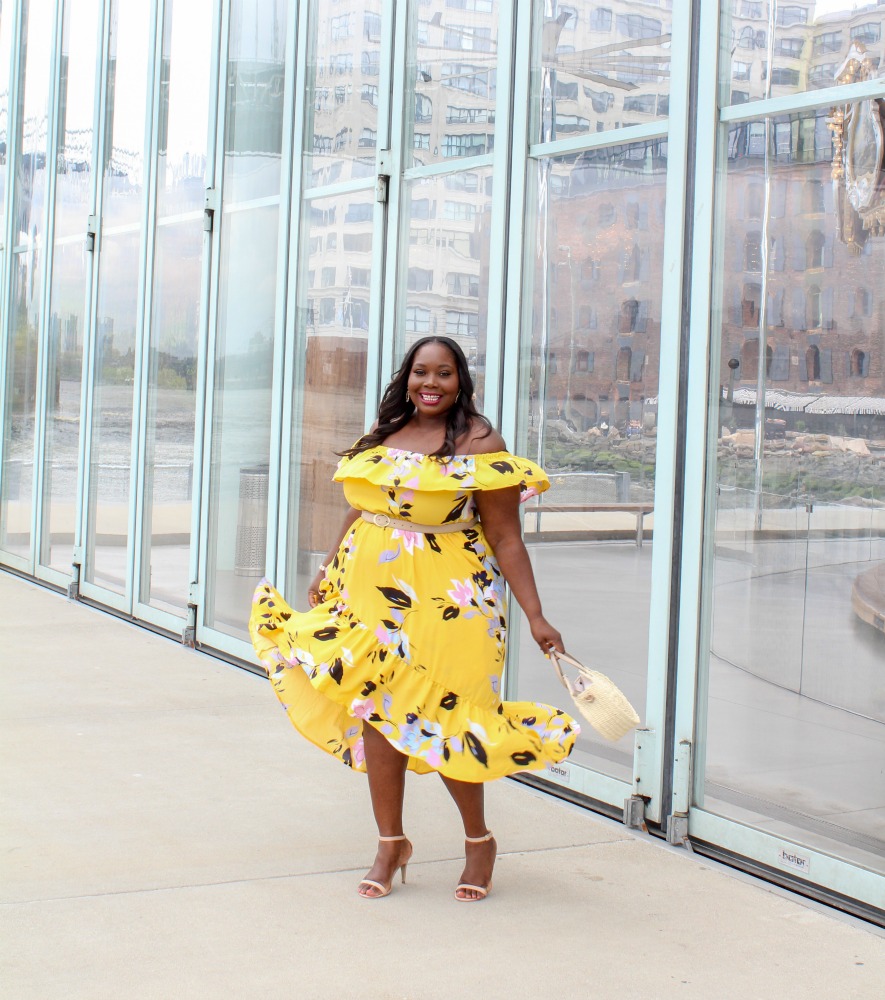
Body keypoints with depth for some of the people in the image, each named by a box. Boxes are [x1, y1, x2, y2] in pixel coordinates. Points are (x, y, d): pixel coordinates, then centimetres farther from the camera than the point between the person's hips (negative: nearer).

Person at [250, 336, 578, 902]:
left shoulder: (478, 441, -6)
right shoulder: (384, 434, 11)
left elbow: (506, 539, -8)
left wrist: (535, 616, -12)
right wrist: (328, 575, 23)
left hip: (445, 600, -5)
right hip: (372, 589, 5)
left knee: (444, 723, -4)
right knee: (375, 713, 6)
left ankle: (480, 842, 20)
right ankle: (390, 844, 22)